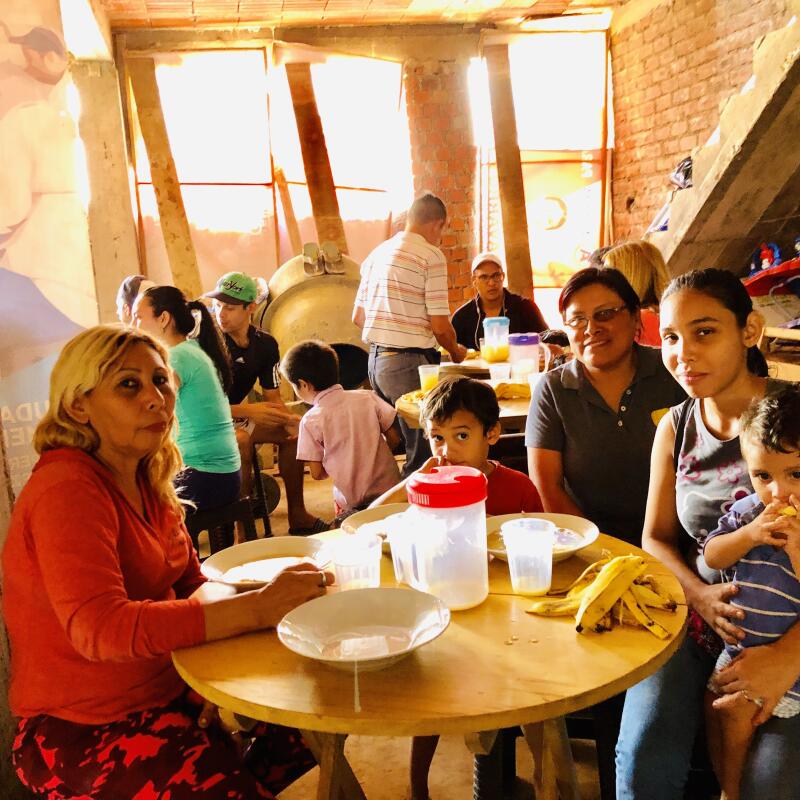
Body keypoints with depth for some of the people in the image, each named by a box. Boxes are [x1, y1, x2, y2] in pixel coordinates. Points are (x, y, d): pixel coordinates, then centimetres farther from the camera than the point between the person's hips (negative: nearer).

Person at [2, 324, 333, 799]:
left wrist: (267, 590, -17)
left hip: (169, 687, 8)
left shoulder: (146, 480, 5)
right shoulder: (67, 490, -21)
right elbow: (99, 627, -33)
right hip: (84, 729, -8)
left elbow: (191, 582, 5)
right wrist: (258, 608, -37)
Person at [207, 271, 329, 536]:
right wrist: (248, 411, -31)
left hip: (236, 415, 7)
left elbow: (273, 398, 2)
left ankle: (297, 515, 2)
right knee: (241, 440, -35)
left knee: (292, 432, -5)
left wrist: (289, 419, -20)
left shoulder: (265, 344, -1)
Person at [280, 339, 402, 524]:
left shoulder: (310, 421, -8)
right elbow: (394, 438, 4)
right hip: (389, 488, 3)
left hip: (352, 501, -3)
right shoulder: (367, 398, 0)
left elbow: (317, 473, -5)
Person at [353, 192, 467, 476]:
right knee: (420, 456, -1)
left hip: (375, 358, 8)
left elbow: (358, 317, 17)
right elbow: (440, 326, -12)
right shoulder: (431, 255, -9)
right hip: (409, 362, -8)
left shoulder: (377, 253, 14)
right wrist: (456, 352, 7)